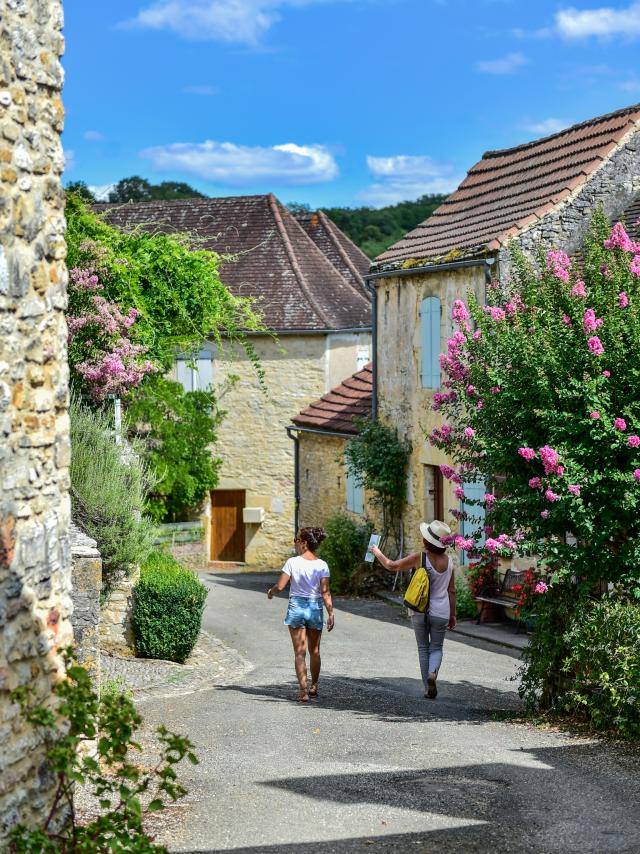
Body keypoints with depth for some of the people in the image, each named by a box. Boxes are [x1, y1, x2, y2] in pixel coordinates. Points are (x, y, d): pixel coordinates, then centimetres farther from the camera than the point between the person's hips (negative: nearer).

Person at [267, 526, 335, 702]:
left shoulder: (292, 562, -9)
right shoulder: (322, 565, -4)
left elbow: (279, 586, -8)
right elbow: (325, 592, -9)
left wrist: (270, 591, 13)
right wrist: (331, 614, -7)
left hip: (296, 607, -2)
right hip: (315, 608, 2)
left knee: (300, 652, 1)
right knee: (314, 651, 18)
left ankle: (303, 690, -9)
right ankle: (314, 687, 32)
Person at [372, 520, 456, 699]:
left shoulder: (419, 558, -12)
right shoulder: (448, 561, -2)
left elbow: (392, 566, -4)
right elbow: (452, 591, 4)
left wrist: (377, 553, 13)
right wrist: (453, 615, 13)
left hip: (419, 612, -1)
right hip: (440, 613, 1)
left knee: (423, 649, 12)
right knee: (436, 648, 13)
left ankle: (428, 689, 12)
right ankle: (433, 672, -17)